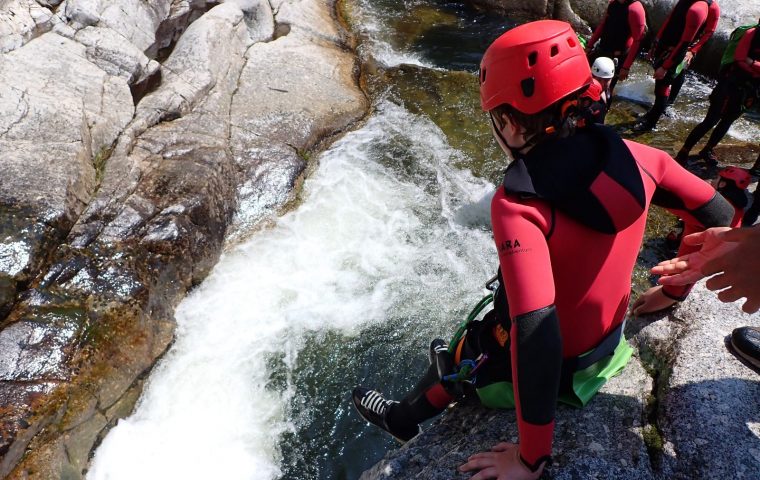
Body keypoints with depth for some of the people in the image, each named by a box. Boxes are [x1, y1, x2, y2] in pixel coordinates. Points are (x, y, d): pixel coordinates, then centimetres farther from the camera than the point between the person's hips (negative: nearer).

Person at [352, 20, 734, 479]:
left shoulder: (518, 203, -35)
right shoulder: (632, 156, -16)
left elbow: (535, 334, -39)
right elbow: (720, 218, -1)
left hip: (548, 366, -6)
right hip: (607, 342, 6)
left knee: (450, 359, 23)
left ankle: (402, 417, 53)